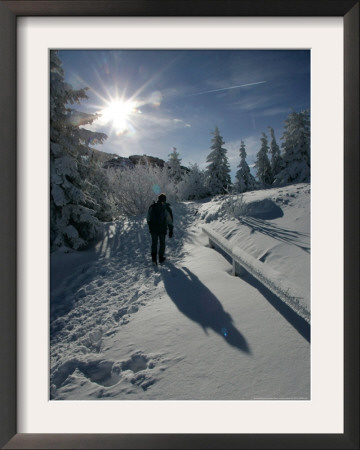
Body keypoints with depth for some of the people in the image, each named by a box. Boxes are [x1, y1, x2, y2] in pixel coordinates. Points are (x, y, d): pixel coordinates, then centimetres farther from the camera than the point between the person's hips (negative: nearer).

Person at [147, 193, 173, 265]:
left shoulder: (152, 206, 0)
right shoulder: (167, 208, -8)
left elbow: (148, 218, 6)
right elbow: (170, 221, -7)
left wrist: (150, 226, 18)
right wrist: (171, 231, 0)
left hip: (153, 229, 2)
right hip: (162, 229, -2)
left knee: (154, 243, 14)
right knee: (162, 243, 16)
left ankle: (154, 258, 1)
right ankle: (161, 258, 22)